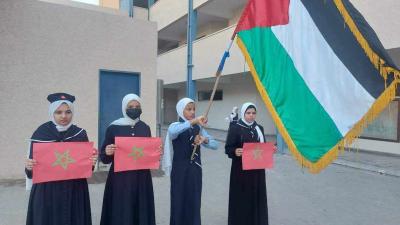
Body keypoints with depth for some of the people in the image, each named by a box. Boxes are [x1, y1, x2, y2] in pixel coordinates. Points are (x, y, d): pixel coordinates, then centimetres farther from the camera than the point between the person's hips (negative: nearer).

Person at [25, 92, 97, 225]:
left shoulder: (80, 134, 0)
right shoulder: (40, 134, -3)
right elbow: (32, 171, 2)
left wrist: (92, 162, -14)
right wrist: (29, 167, -19)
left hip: (75, 192, 1)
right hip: (46, 192, -1)